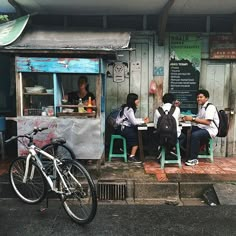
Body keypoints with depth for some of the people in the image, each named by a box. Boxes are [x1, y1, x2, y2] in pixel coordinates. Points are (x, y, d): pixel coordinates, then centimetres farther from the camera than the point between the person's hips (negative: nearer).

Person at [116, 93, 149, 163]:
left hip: (123, 127, 9)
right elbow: (134, 122, -22)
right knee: (137, 137, -7)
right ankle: (132, 157, -3)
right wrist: (144, 122, -9)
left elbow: (132, 120, 13)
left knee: (138, 132, 10)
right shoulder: (129, 109, -17)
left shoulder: (127, 107, 13)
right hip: (123, 129, -9)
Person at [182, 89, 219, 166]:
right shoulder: (200, 106, 12)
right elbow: (199, 119, 10)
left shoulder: (210, 107, -15)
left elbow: (207, 122, -26)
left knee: (195, 135, -32)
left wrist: (193, 119, -28)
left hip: (210, 130, -9)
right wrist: (188, 118, -8)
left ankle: (193, 159, -23)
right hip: (201, 128, 9)